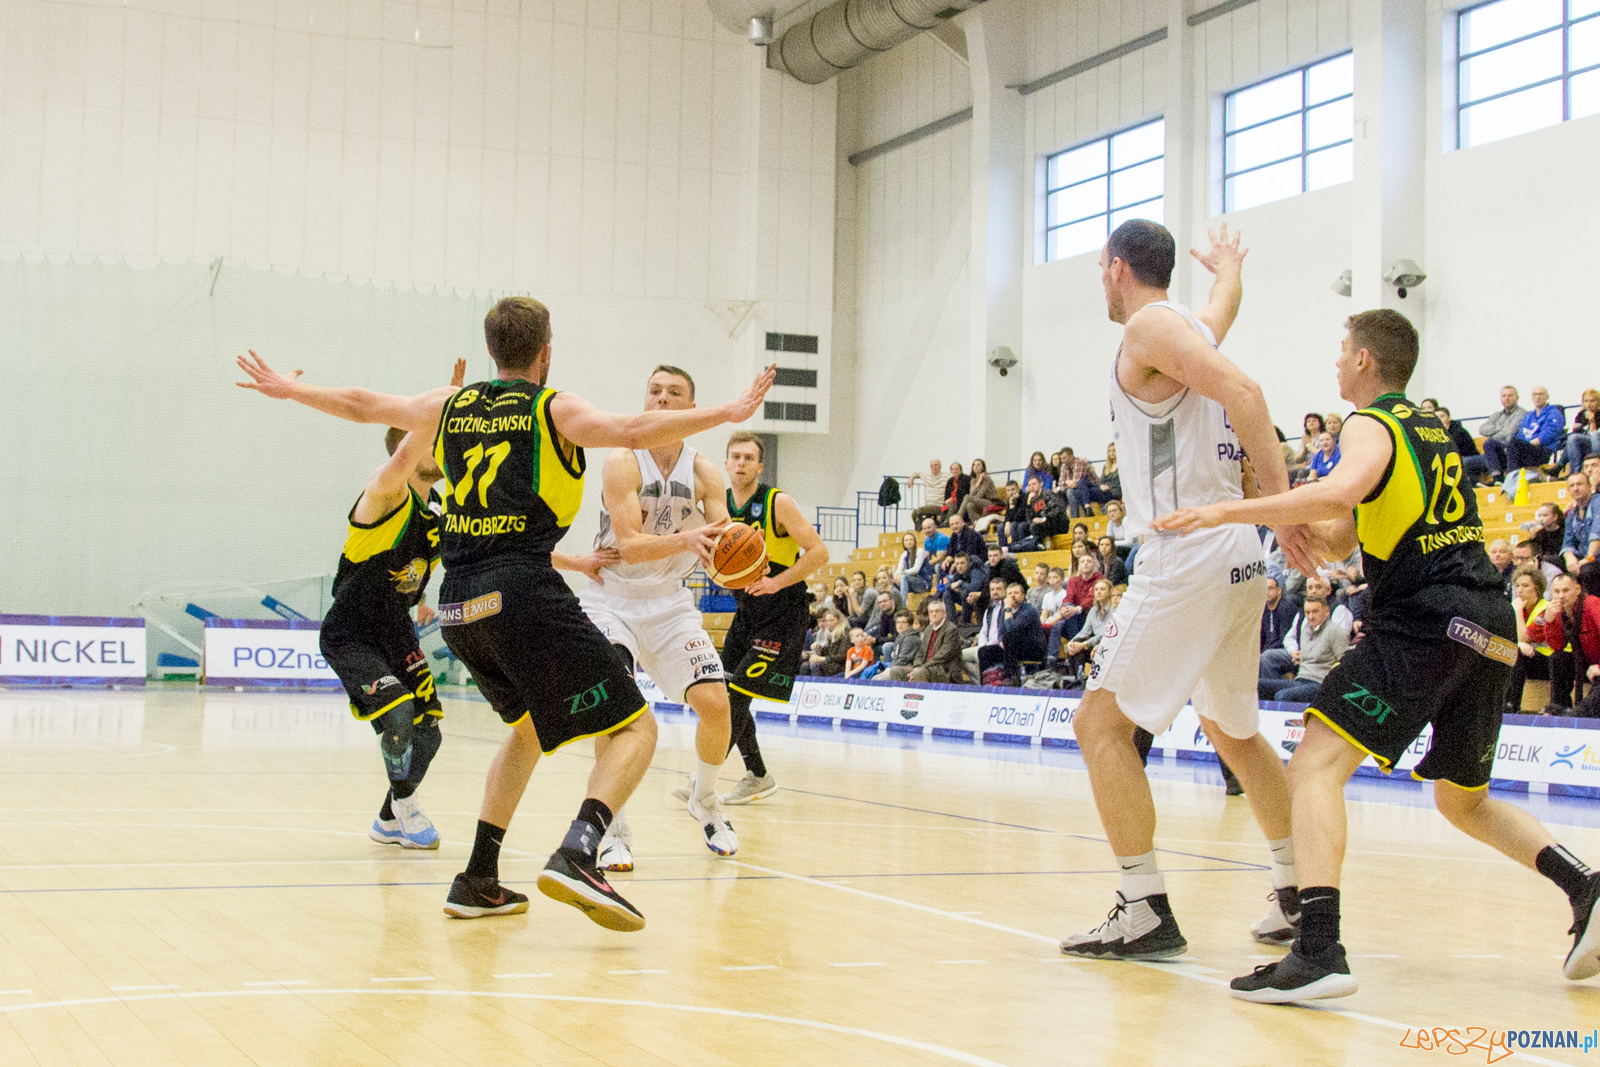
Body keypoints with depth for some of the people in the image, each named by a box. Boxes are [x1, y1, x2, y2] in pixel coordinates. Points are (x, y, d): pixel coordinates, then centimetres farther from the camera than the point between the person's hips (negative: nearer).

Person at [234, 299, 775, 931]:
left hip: (458, 606, 7)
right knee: (636, 726, -3)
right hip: (524, 594, -7)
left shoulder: (452, 405, 18)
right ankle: (576, 854, -26)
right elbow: (633, 432, -15)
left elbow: (364, 406, 28)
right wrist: (726, 414, -14)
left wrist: (285, 389, 43)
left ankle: (478, 880, 22)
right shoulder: (554, 409, 2)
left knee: (528, 725, 28)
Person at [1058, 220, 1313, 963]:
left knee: (1100, 722, -5)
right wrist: (1228, 267, 65)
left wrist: (1283, 500, -26)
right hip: (1239, 561, 9)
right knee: (1234, 731, 22)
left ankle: (1146, 912, -7)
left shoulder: (1150, 326, -8)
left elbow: (1242, 392, -21)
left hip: (1188, 557, -9)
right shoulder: (1195, 326, 17)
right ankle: (1299, 896, 26)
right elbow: (1224, 305, 43)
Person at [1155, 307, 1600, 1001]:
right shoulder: (1434, 430, 26)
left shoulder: (1372, 427, 0)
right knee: (1464, 801, 25)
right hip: (1492, 625, 9)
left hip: (1427, 619, -9)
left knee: (1316, 766, -15)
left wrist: (1227, 511, -23)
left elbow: (1341, 493, -26)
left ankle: (1318, 952, -30)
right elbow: (1337, 541, 25)